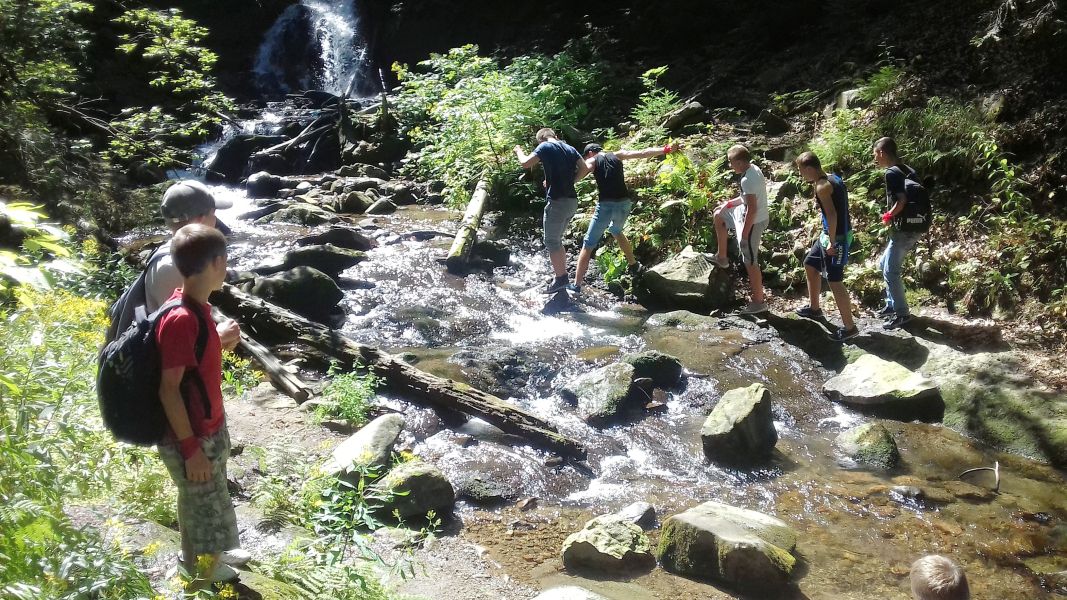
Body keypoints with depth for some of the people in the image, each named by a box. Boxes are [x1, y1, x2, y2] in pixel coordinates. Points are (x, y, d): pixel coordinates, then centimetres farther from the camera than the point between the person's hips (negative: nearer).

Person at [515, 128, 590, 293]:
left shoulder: (545, 147, -4)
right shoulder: (570, 148, 15)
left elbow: (526, 163, -9)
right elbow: (584, 169, 11)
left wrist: (519, 151, 11)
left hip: (557, 201, -7)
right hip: (572, 201, 7)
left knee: (551, 242, 0)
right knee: (557, 240, 19)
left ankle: (560, 279, -1)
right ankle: (561, 272, 23)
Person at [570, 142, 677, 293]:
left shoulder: (592, 161, 6)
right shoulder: (617, 155, 15)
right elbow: (643, 153, 11)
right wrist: (665, 150, 17)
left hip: (606, 205, -5)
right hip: (624, 203, 5)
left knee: (588, 245, 2)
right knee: (616, 231, 36)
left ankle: (576, 286, -4)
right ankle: (634, 266, 43)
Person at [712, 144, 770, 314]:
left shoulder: (747, 180, -28)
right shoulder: (754, 169, 3)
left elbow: (752, 209, -29)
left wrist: (744, 235, -23)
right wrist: (731, 202, 14)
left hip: (752, 222, -10)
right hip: (748, 215, 10)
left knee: (750, 262, 0)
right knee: (719, 215, 26)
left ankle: (758, 302, 12)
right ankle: (722, 258, 34)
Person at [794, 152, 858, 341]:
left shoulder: (822, 186, -19)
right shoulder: (833, 179, 10)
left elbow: (832, 214, -27)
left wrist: (832, 242, -23)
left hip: (836, 238, -11)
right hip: (830, 235, 11)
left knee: (835, 282, -5)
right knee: (810, 265, 25)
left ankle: (849, 327, 2)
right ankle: (814, 308, 39)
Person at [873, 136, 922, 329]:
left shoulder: (891, 173, -15)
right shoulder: (906, 170, 12)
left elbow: (902, 201, -24)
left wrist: (888, 216, -8)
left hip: (904, 229, -10)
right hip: (912, 227, 10)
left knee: (890, 271, -4)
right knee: (884, 263, 21)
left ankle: (902, 313, 2)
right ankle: (892, 304, 27)